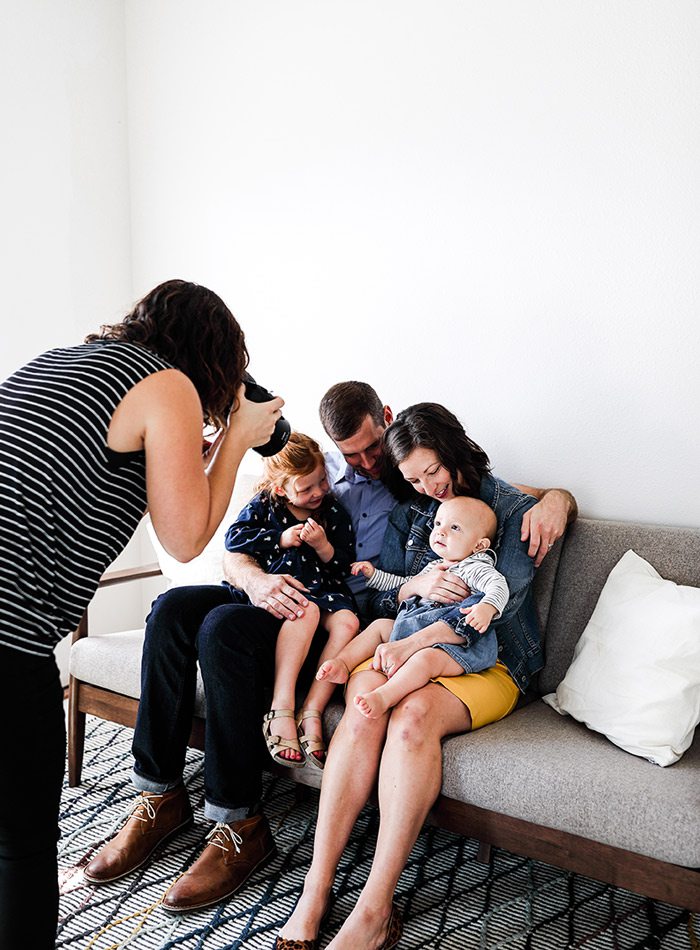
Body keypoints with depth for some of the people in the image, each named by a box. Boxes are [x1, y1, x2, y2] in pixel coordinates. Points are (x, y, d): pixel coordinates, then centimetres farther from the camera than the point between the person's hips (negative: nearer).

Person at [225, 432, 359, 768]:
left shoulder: (334, 512, 11)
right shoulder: (264, 505, 8)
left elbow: (345, 566, 9)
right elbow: (234, 538, -3)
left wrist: (324, 547, -11)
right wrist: (281, 539, -7)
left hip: (325, 588, 3)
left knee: (347, 621, -30)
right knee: (307, 610, -37)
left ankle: (311, 712, -31)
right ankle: (281, 709, -38)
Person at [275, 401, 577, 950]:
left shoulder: (516, 509, 3)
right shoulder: (409, 514, 18)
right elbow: (377, 595, 14)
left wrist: (412, 644, -19)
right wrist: (414, 587, -11)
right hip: (403, 648, 4)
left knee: (413, 714, -35)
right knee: (362, 710, -31)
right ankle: (317, 890, -29)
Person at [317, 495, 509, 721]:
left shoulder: (474, 568, -1)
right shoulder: (433, 566, 25)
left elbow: (498, 584, -20)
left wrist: (487, 608, -41)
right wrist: (374, 574, 37)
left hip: (455, 644, -9)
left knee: (426, 658, -37)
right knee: (379, 626, 12)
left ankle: (383, 697, -53)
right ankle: (342, 664, -2)